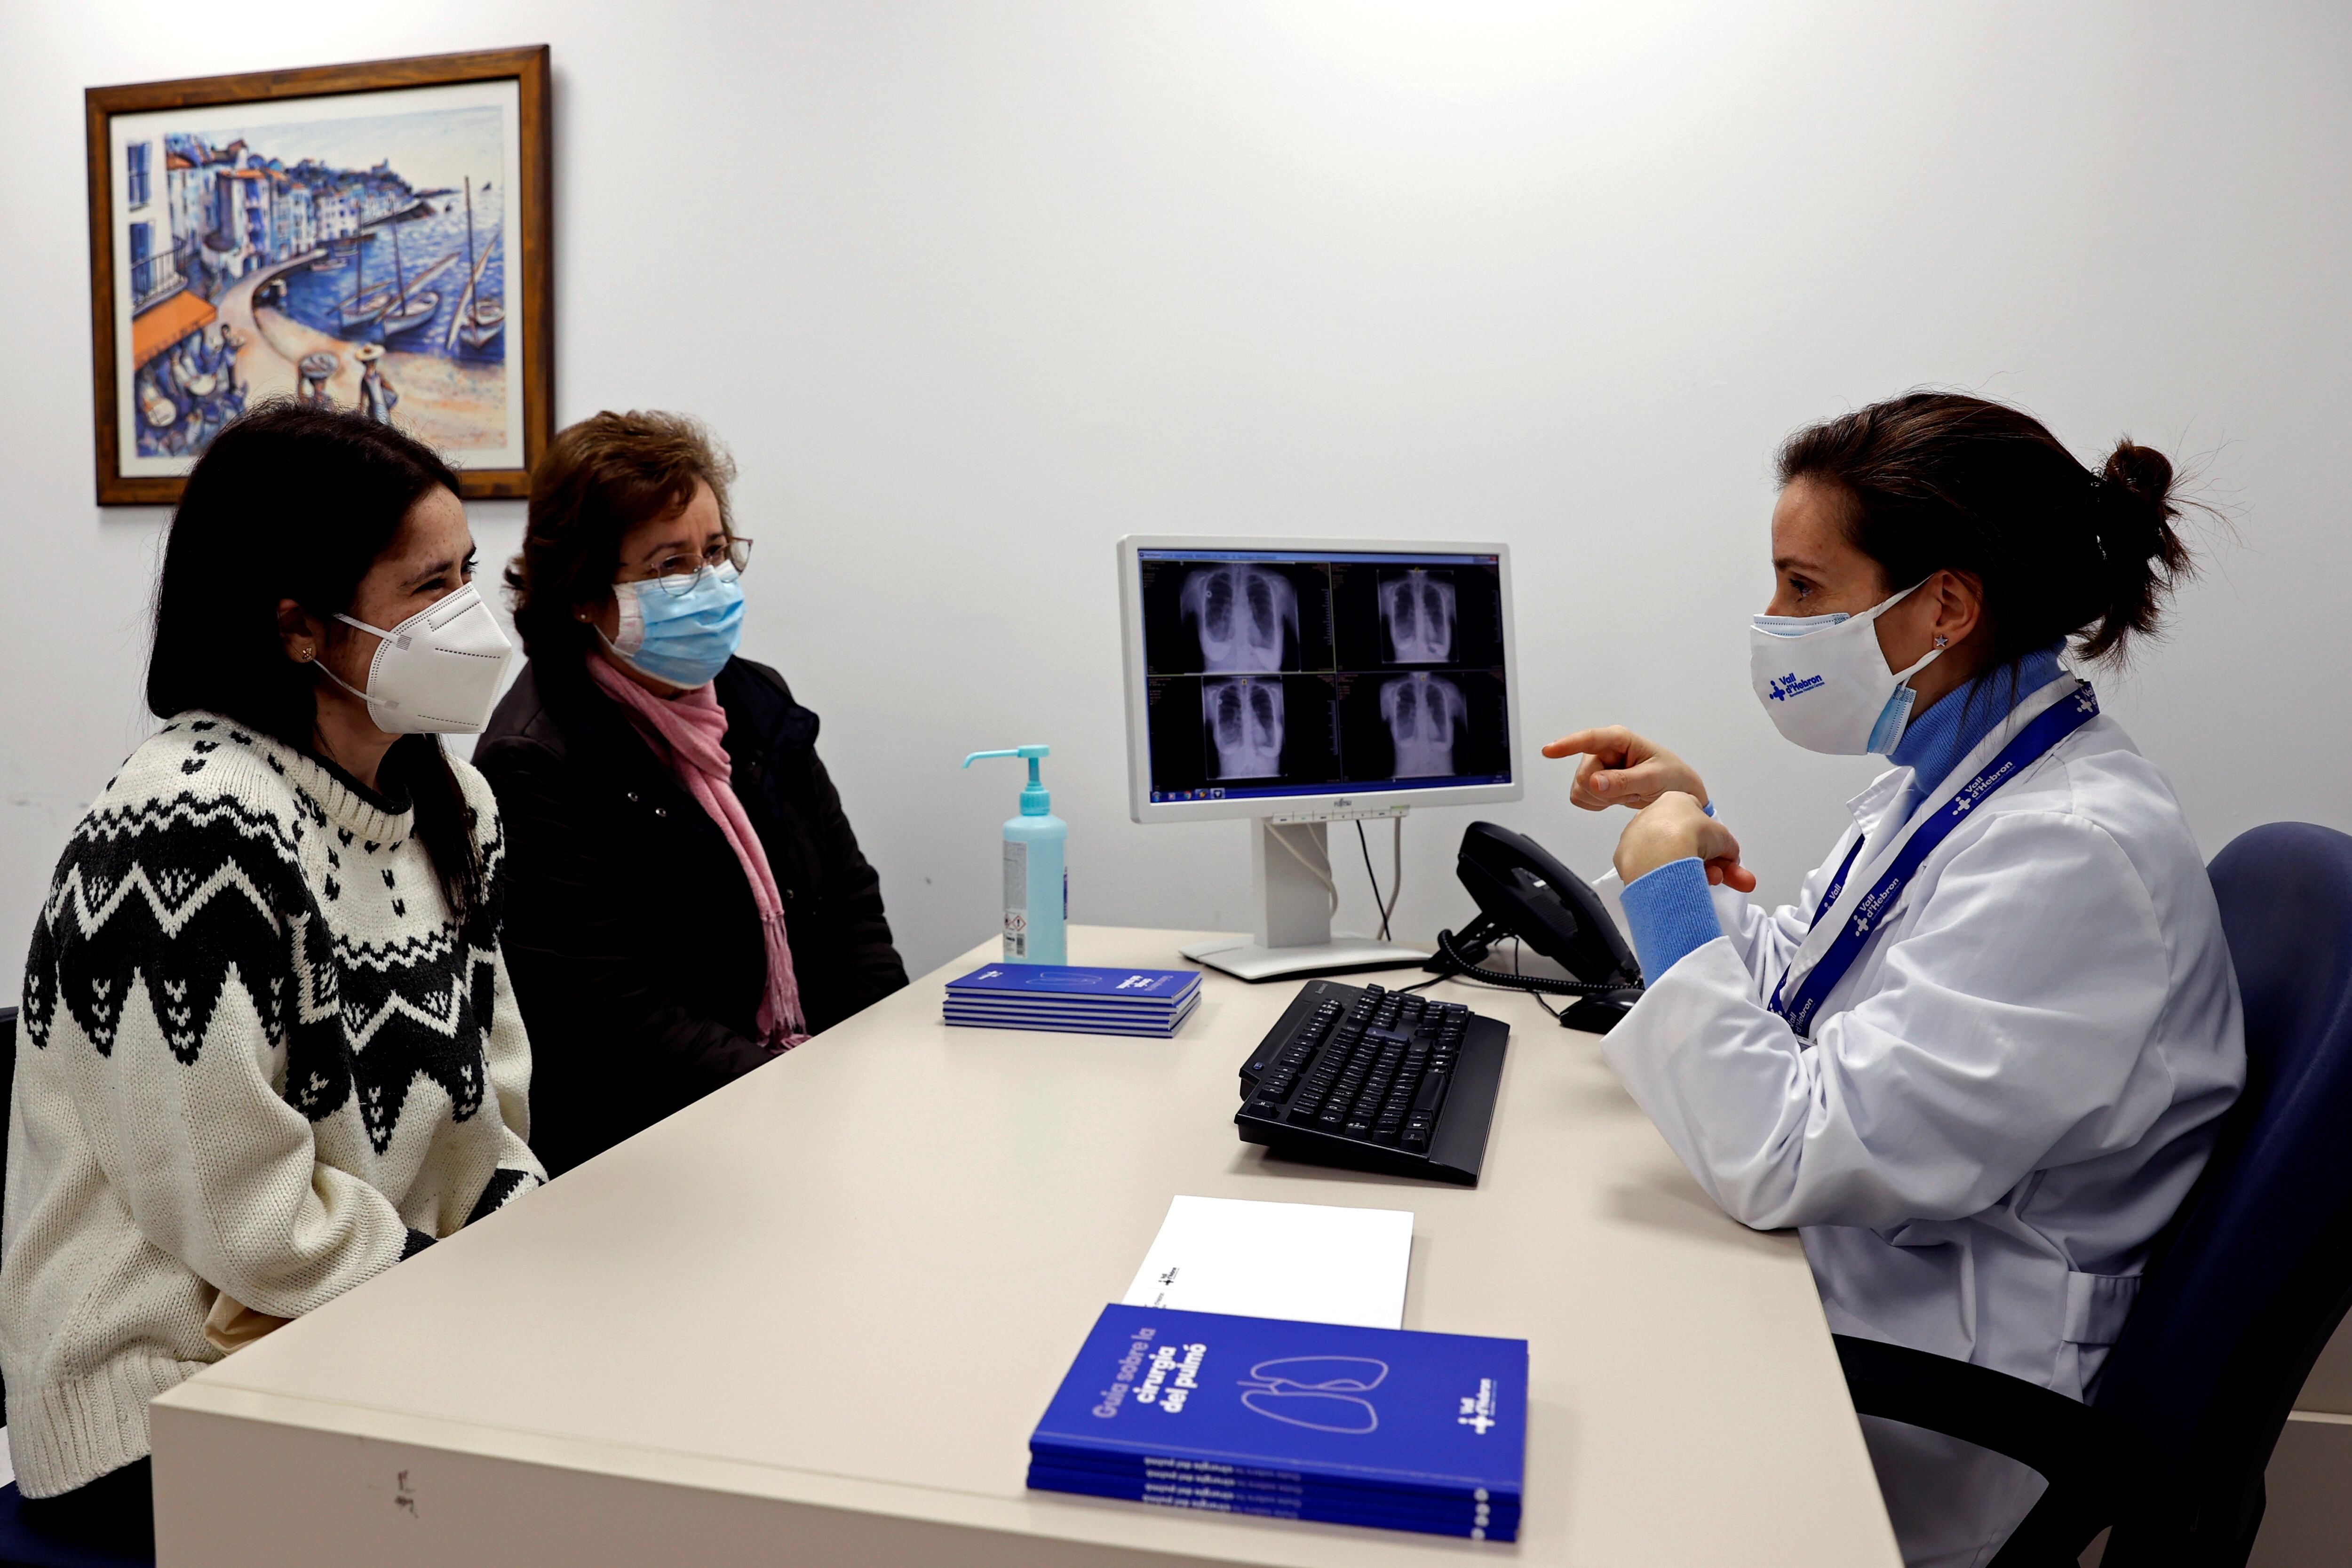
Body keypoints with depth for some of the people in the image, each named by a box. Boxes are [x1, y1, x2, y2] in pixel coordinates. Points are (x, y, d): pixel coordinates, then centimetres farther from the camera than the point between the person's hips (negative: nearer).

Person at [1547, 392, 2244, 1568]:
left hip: (1925, 1417, -8)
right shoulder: (1949, 777, 3)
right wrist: (1690, 831, 1)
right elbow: (1790, 997, 14)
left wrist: (1669, 884, -23)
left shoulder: (2075, 853, -27)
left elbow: (1786, 1161, -30)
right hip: (1828, 1282, 8)